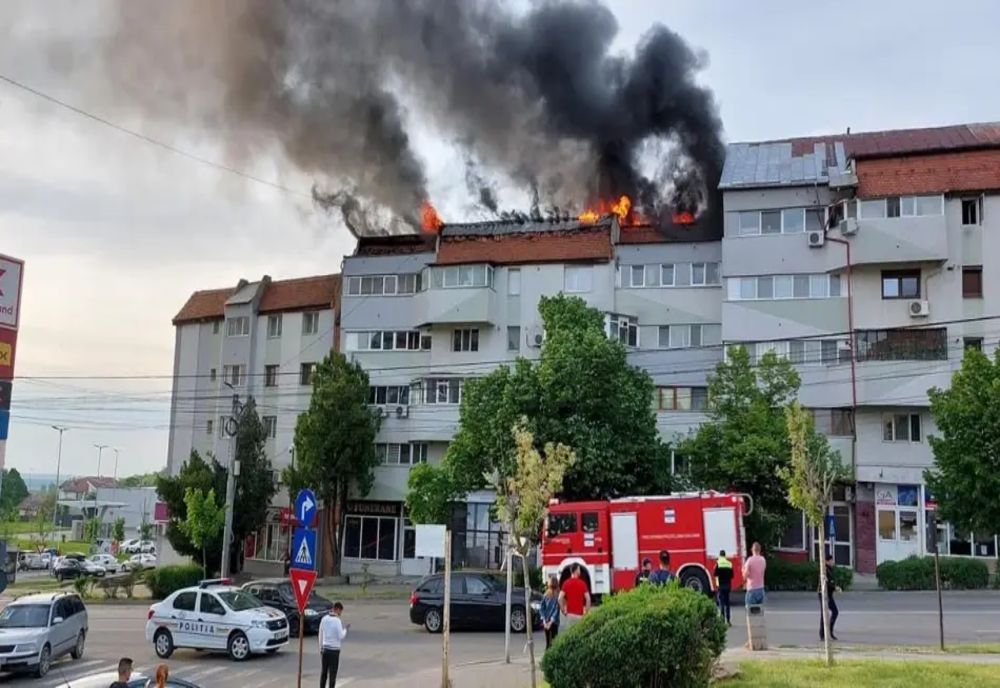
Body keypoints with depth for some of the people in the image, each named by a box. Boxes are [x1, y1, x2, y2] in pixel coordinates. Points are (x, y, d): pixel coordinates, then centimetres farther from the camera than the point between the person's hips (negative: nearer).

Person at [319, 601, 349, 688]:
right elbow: (341, 636, -15)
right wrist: (345, 629, 3)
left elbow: (320, 635, 10)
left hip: (325, 649, 5)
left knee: (324, 671, 13)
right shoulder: (337, 620, -14)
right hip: (334, 649, -5)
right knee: (332, 673, 2)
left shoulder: (324, 619, 3)